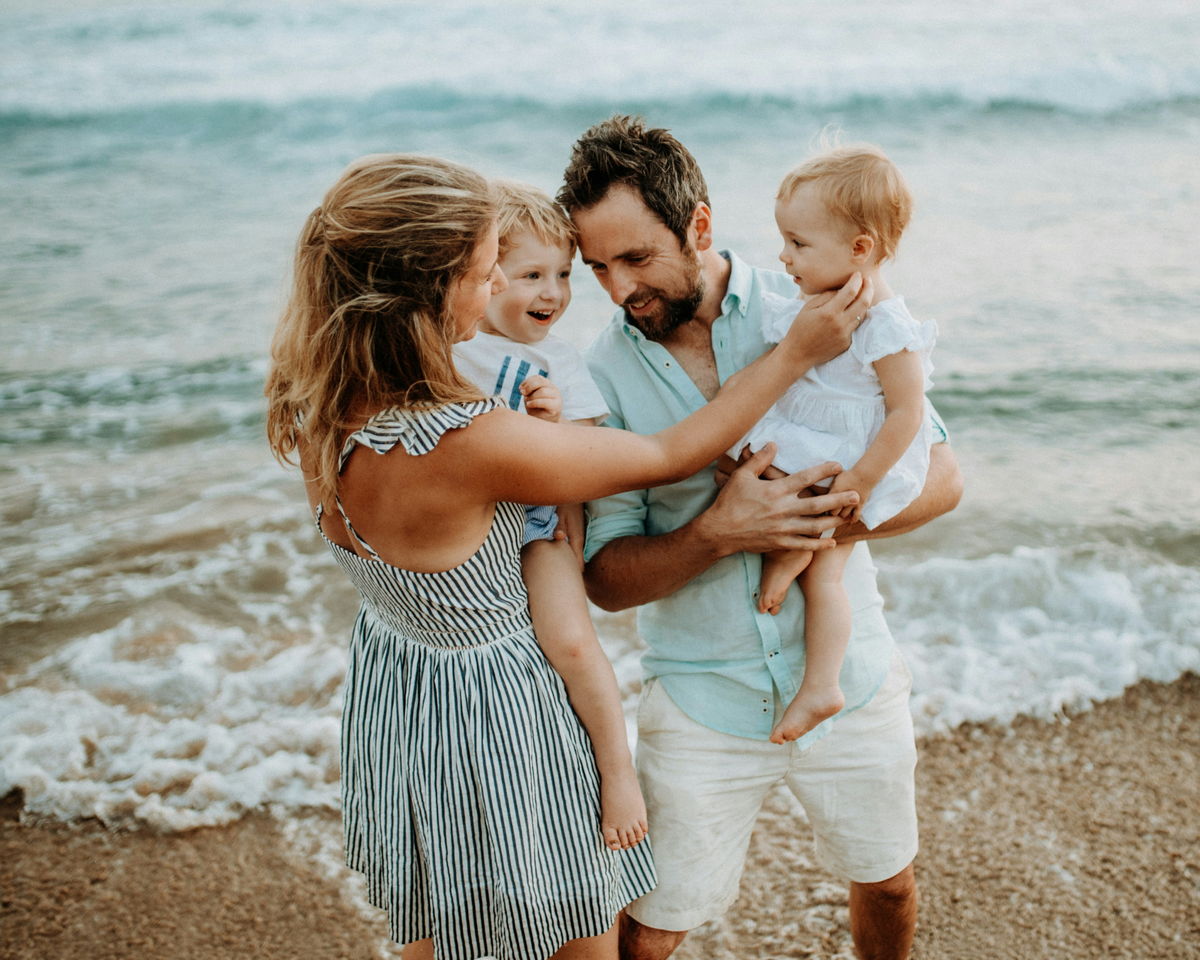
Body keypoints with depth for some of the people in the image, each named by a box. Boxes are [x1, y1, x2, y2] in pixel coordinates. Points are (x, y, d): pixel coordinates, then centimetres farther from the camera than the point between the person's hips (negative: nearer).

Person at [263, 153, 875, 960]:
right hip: (496, 721, -7)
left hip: (391, 700, 7)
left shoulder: (319, 409, -14)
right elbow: (669, 457, -22)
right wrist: (798, 353, -13)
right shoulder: (472, 446, -36)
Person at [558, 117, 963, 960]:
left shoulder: (813, 312, -9)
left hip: (850, 676, 2)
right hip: (704, 702, -1)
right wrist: (718, 533, -28)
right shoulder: (603, 373, -10)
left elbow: (941, 477, -6)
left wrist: (825, 522, -25)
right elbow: (605, 577, -10)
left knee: (887, 885, 22)